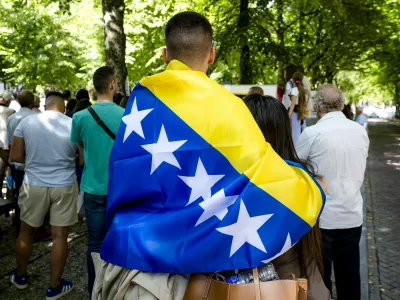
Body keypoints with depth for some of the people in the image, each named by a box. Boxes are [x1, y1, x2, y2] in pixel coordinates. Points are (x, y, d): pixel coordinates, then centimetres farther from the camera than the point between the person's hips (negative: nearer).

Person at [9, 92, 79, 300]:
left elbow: (15, 156, -1)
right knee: (60, 236, 7)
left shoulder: (27, 122, -4)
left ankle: (20, 276, 38)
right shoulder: (74, 125, -6)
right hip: (64, 186, -1)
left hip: (34, 184, 1)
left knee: (26, 231, 20)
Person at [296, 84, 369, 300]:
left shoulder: (313, 133, -14)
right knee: (350, 277, 16)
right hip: (353, 216, 5)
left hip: (321, 217, -5)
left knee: (318, 277, 9)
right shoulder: (361, 132, 3)